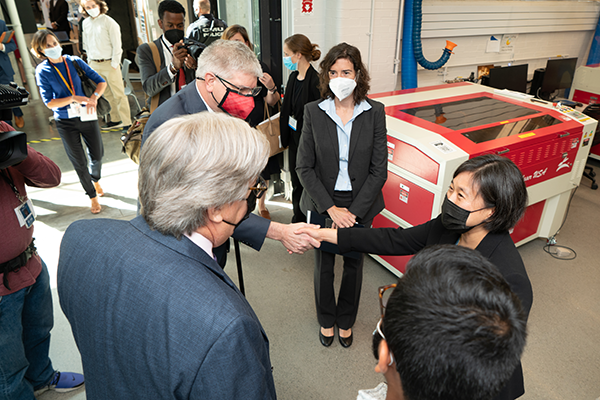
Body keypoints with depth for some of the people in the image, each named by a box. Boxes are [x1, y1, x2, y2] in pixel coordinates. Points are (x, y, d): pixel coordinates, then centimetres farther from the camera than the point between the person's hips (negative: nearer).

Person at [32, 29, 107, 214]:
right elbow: (49, 102, -12)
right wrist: (74, 98, -24)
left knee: (97, 154, 12)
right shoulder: (42, 71, -7)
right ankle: (93, 196, 23)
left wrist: (94, 96, -21)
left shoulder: (75, 61, -3)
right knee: (79, 162, 6)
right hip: (65, 122, -2)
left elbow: (101, 81, -3)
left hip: (86, 116, 2)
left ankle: (96, 180, 45)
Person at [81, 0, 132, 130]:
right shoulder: (85, 23, 11)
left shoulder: (109, 22, -6)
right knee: (107, 94, 11)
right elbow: (86, 44, 21)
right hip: (94, 65, 6)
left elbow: (117, 45, -8)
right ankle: (115, 120, 20)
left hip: (109, 63, -5)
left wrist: (114, 64, -11)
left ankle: (127, 123, -2)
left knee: (118, 94, -5)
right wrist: (90, 59, 14)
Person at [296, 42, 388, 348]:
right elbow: (304, 168, -8)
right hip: (323, 204, 0)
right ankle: (326, 319, 43)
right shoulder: (313, 111, -7)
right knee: (323, 266, 15)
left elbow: (379, 170, -7)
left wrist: (353, 211, -14)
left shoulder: (374, 112, -7)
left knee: (354, 265, 17)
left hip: (360, 206, 1)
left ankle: (346, 320, 43)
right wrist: (330, 208, -14)